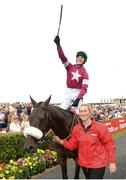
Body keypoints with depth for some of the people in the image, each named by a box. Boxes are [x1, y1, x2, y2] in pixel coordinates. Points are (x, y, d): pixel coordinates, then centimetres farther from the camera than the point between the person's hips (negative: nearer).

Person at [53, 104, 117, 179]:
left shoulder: (100, 127, -16)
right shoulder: (76, 128, -3)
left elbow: (109, 144, -11)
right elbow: (72, 145, 3)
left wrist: (112, 162, -10)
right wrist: (61, 142, -14)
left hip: (98, 163, -5)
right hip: (84, 163, 5)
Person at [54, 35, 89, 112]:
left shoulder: (84, 72, -1)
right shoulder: (70, 67, 7)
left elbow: (84, 87, -12)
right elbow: (62, 57, -5)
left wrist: (79, 98, -28)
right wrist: (58, 44, -17)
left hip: (78, 93, -2)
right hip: (68, 92, 3)